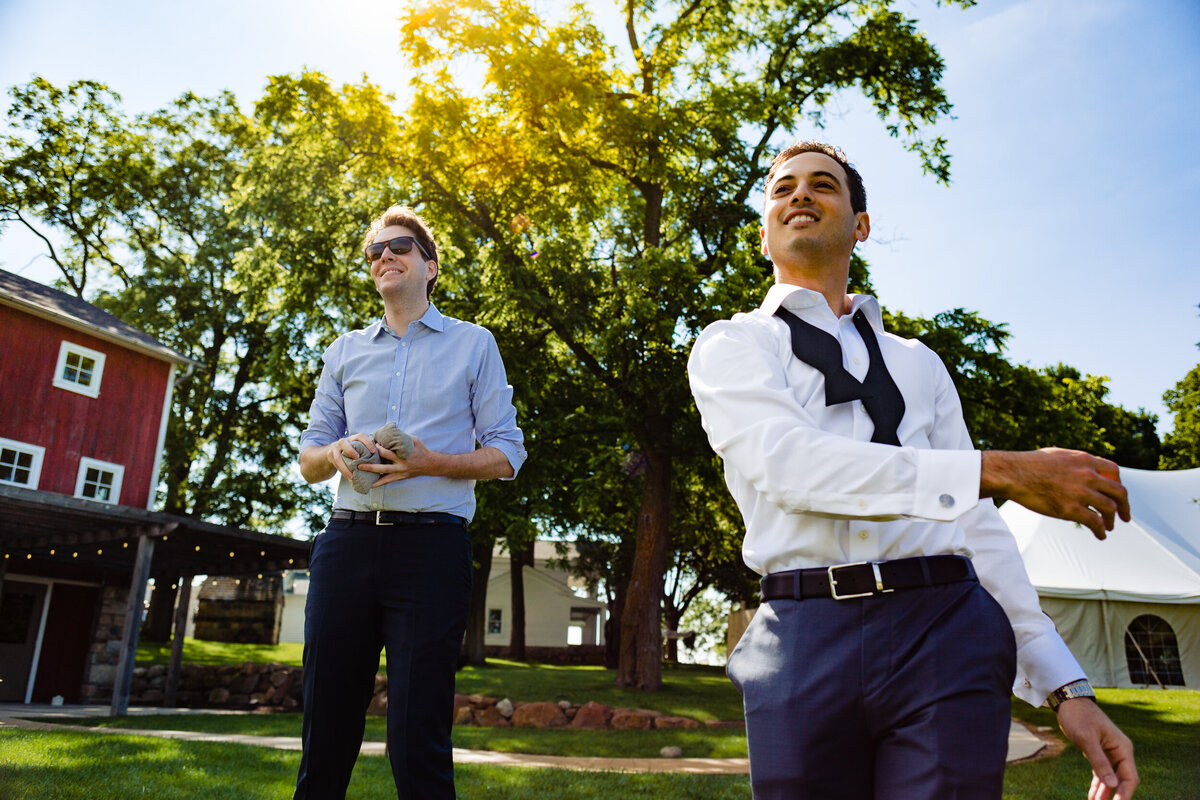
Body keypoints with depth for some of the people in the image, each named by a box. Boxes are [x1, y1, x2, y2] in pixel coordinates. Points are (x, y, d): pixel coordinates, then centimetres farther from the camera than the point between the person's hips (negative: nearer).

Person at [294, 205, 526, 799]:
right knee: (325, 733, 7)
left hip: (431, 545, -3)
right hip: (347, 543, 4)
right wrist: (334, 453, -5)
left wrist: (429, 462, -13)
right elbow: (307, 458, 19)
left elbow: (506, 454, 4)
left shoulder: (473, 344, 10)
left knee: (416, 742, -4)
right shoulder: (346, 350, 20)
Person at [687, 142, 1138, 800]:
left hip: (945, 634, 3)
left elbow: (976, 523, 16)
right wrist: (995, 470, -15)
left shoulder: (917, 364, 21)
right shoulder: (730, 346, 8)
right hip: (804, 643, -2)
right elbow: (788, 462, -11)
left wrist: (1066, 685, 8)